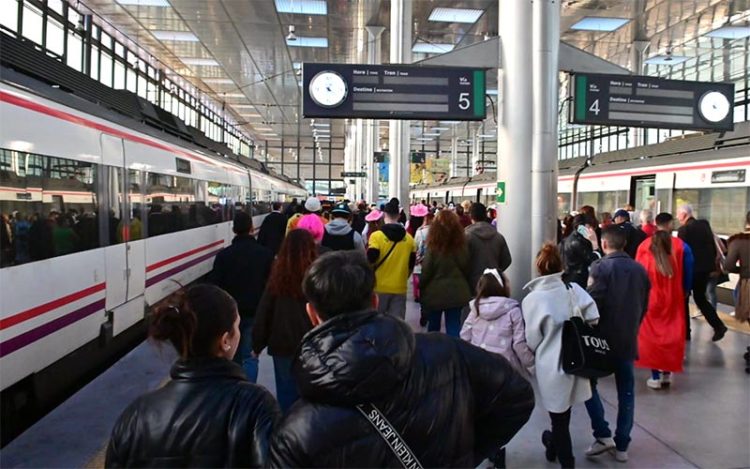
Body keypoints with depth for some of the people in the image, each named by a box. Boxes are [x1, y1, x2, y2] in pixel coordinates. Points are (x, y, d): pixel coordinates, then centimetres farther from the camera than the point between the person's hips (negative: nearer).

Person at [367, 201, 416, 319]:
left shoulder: (377, 236, -10)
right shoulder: (409, 238, 2)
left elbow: (371, 260, -16)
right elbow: (411, 264, 9)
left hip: (380, 287, -2)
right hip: (400, 288, 2)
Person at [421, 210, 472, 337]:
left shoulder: (433, 247, -14)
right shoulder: (461, 246, -4)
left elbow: (426, 272, -9)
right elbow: (466, 269, 4)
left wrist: (421, 288, 6)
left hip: (435, 293, -2)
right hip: (456, 292, 2)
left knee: (433, 326, 16)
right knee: (454, 327, 7)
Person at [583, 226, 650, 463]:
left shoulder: (600, 267, -12)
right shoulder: (640, 269, 5)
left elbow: (593, 304, -17)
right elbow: (644, 306, 10)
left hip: (603, 337, -5)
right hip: (629, 340, 5)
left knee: (588, 383, 11)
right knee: (626, 392, 11)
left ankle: (603, 435, 3)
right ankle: (622, 446, 15)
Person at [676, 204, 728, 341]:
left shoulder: (684, 229, -15)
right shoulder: (705, 225, 6)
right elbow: (713, 246, 10)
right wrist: (711, 262, 18)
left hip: (690, 268, -7)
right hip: (705, 267, 7)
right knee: (700, 298, 18)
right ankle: (718, 325, 7)